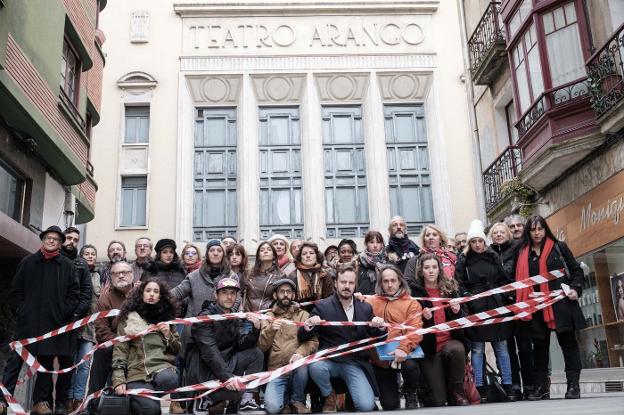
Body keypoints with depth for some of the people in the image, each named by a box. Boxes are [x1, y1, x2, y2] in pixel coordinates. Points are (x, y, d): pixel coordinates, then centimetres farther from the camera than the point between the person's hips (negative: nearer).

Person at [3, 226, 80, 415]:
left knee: (47, 360, 7)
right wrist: (21, 310, -3)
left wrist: (63, 313, -7)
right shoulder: (27, 262, 9)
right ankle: (4, 397, 1)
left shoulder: (67, 265, 7)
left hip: (54, 324, 0)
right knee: (16, 360, -3)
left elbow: (74, 294, 4)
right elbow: (15, 291, 9)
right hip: (27, 322, 0)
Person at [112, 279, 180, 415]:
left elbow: (177, 349, 17)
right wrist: (118, 380, -11)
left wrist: (168, 335, -3)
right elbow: (119, 349, 0)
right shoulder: (129, 318, 7)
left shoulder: (166, 317, 15)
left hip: (162, 365, 2)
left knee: (168, 379, -36)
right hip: (136, 370, -2)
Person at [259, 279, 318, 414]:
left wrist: (301, 353, -26)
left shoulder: (303, 315, 8)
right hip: (276, 371, -1)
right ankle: (286, 396, 11)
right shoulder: (268, 317, 9)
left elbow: (313, 341, -5)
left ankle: (297, 400, -6)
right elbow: (261, 347, -3)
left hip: (298, 372, 1)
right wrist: (270, 330, -22)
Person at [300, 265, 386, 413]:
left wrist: (381, 327, -12)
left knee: (366, 406, -21)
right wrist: (308, 327, -26)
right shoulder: (323, 306, -1)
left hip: (356, 364, 1)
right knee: (315, 367, -34)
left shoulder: (366, 308, 8)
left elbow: (376, 337, 11)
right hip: (330, 360, 0)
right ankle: (329, 395, -2)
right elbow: (302, 337, -2)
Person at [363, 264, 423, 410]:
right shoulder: (371, 301, 8)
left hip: (402, 353, -2)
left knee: (410, 366, -36)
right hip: (380, 357, 2)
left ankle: (410, 394, -2)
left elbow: (415, 329, -15)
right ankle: (394, 398, 37)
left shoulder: (411, 303, 0)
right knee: (389, 405, -2)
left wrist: (403, 348, -31)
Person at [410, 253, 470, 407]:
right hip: (428, 346, -3)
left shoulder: (450, 288, 7)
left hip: (451, 341, 3)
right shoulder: (415, 291, -2)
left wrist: (458, 311, -10)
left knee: (457, 350, -36)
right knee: (437, 401, -12)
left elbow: (462, 320, 11)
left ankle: (457, 394, -11)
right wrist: (423, 317, -22)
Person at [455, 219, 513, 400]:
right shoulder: (463, 261, 3)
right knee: (477, 349, 0)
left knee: (501, 346, 6)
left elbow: (505, 280, 13)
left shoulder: (493, 258, 12)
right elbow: (458, 284, -3)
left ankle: (507, 386, 12)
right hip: (475, 309, -3)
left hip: (496, 307, 3)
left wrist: (504, 298, 1)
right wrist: (467, 297, -16)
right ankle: (479, 388, 5)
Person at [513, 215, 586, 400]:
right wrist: (521, 301, 5)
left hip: (561, 303, -2)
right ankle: (541, 386, 15)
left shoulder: (559, 247, 5)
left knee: (568, 341, 1)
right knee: (540, 345, 7)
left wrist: (575, 288, -7)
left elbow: (576, 270, 7)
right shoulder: (522, 252, 10)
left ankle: (573, 385, 9)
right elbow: (519, 278, 12)